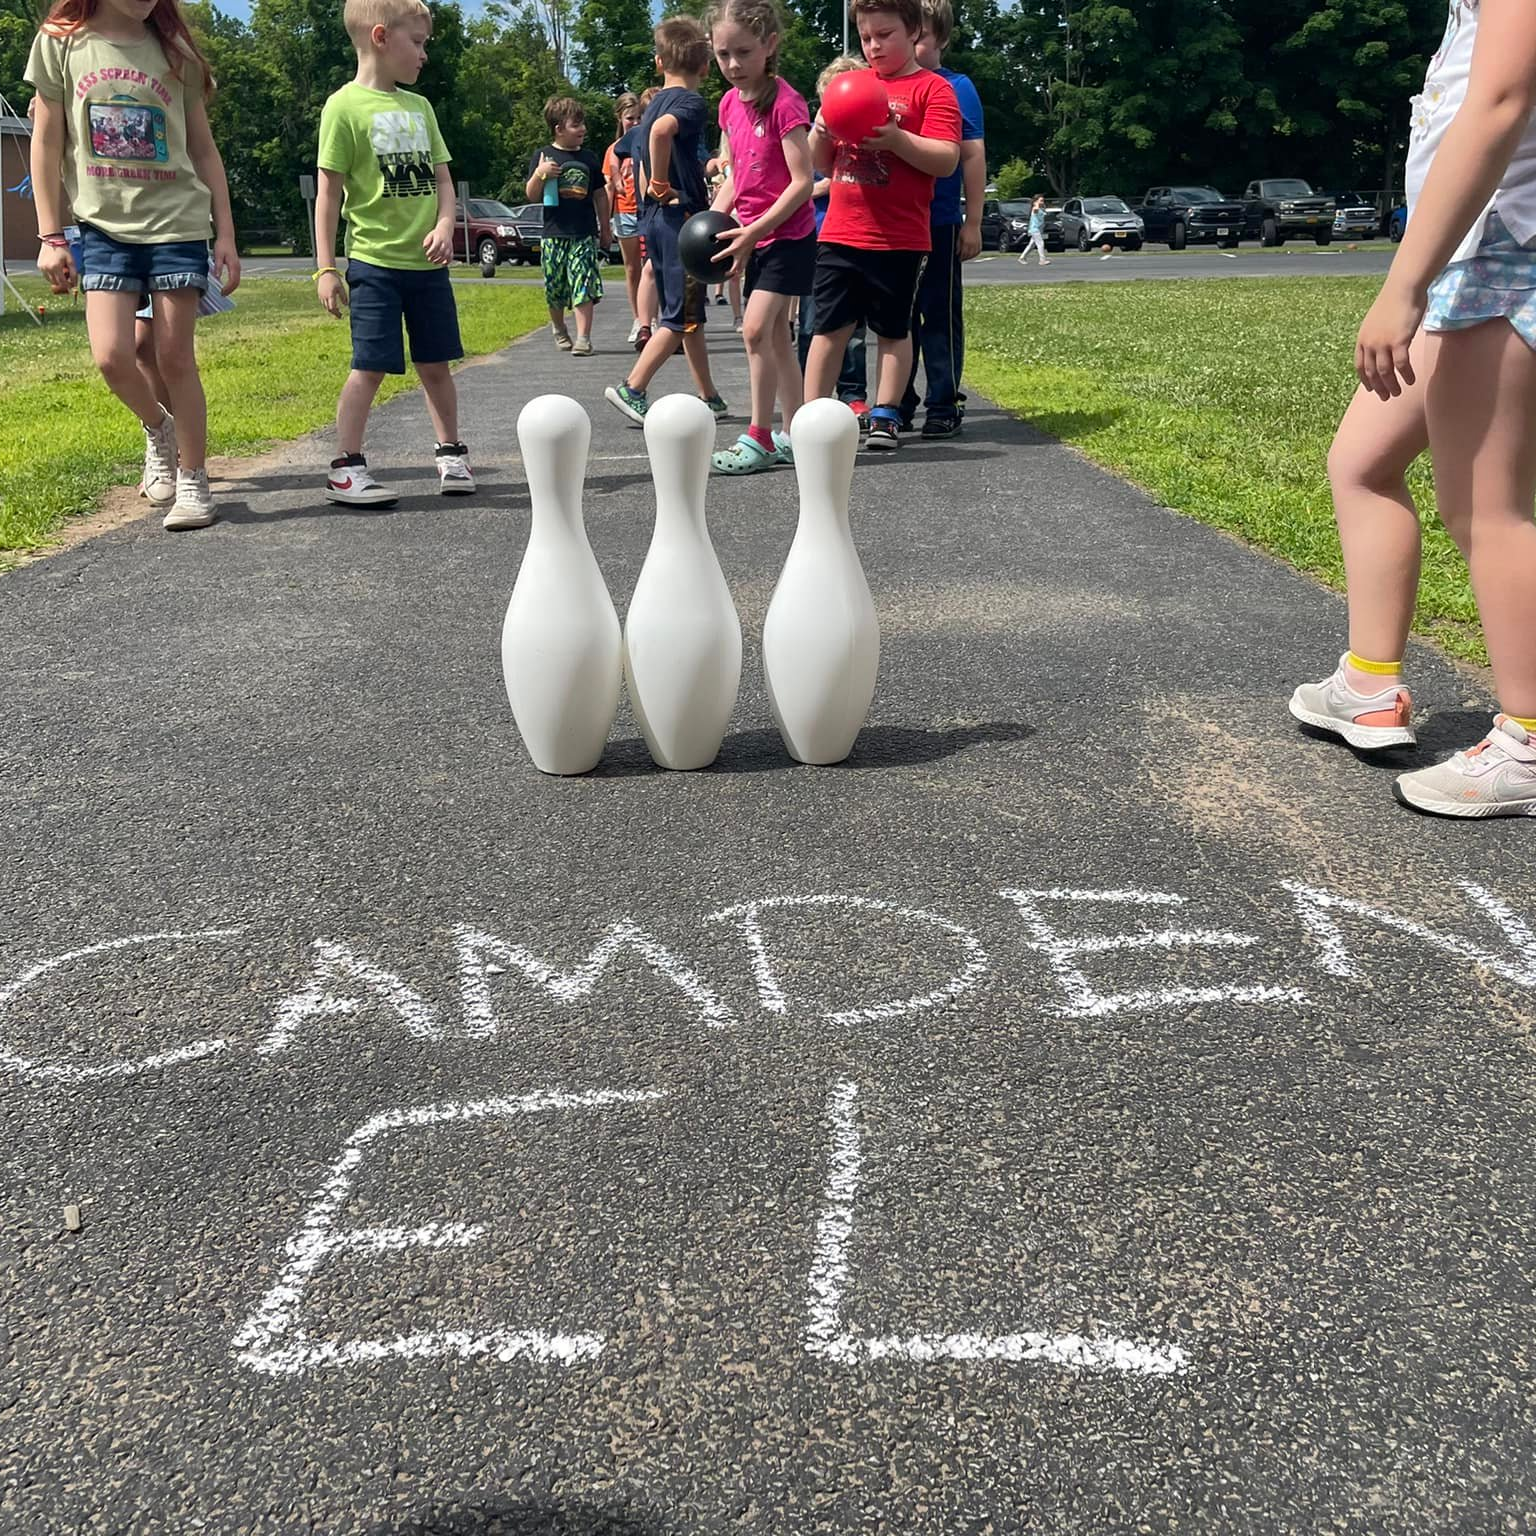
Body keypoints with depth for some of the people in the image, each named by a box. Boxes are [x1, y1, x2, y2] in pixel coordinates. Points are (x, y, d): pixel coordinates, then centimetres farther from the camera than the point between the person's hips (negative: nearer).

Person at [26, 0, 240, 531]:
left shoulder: (173, 51, 6)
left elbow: (203, 150, 10)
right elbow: (47, 144, 6)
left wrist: (226, 234, 4)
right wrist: (50, 236, 1)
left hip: (178, 222, 0)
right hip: (104, 227, 0)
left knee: (175, 358, -3)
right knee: (111, 357, -12)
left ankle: (193, 482, 8)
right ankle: (157, 427, 19)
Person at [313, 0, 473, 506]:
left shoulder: (419, 106, 12)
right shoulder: (345, 106, -6)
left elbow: (441, 177, 15)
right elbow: (328, 192, -7)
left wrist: (444, 224, -6)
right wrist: (325, 268, -11)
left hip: (427, 262, 5)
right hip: (374, 261, -5)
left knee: (436, 363, 10)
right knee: (371, 367, -5)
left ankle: (450, 454, 23)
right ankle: (345, 468, 3)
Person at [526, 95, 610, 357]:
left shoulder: (588, 158, 9)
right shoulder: (542, 156, 2)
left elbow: (600, 195, 16)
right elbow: (532, 196, 1)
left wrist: (605, 230, 15)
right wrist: (539, 174, -17)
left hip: (584, 234, 1)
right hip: (554, 234, -1)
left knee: (584, 286, -11)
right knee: (555, 290, 7)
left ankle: (583, 338, -12)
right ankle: (559, 331, 30)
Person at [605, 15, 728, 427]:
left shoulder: (655, 105, 17)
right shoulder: (691, 102, -9)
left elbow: (643, 174, 19)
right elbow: (661, 130, -30)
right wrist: (663, 186, -20)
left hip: (655, 219, 9)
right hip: (682, 218, -9)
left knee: (690, 314, 13)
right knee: (680, 316, -5)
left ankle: (708, 398, 19)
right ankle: (631, 390, -10)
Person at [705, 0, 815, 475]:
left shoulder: (785, 102, -16)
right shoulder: (730, 104, 7)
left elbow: (803, 182, -19)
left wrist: (752, 232, -21)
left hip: (788, 235, -8)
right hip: (753, 237, 8)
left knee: (756, 329, -16)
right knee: (775, 336, 10)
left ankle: (760, 439, -9)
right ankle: (795, 436, 17)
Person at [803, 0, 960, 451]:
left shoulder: (932, 88, -2)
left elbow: (946, 159, -13)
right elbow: (822, 161, 18)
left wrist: (897, 139, -25)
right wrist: (821, 133, -4)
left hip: (899, 240, -4)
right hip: (840, 234, 4)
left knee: (893, 330, 7)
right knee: (829, 327, 4)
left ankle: (885, 416, 16)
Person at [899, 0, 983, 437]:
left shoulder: (955, 86, -1)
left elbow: (972, 156, -3)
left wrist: (973, 223, -7)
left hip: (939, 224, -4)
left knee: (940, 316, 1)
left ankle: (944, 406, 7)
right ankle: (897, 406, 18)